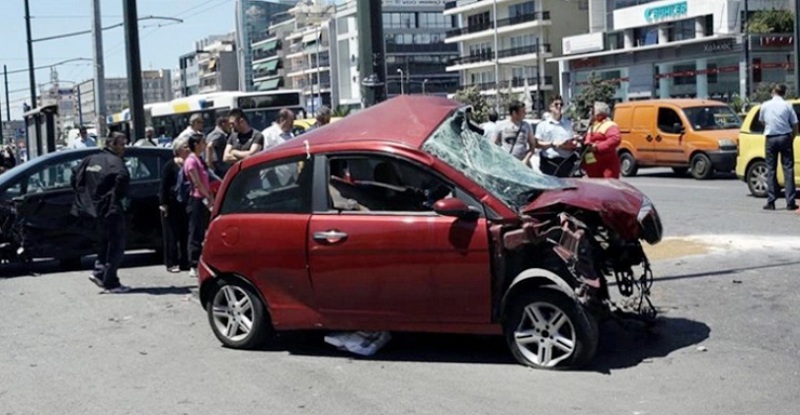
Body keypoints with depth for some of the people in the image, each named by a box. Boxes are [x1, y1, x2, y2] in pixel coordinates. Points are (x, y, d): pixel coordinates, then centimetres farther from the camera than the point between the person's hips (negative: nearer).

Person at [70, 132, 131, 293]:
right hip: (111, 210, -8)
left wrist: (85, 198, 17)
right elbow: (122, 178, -29)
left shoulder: (90, 160, 13)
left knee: (106, 243, 23)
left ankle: (99, 272, 14)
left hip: (94, 209, 8)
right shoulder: (115, 162, -11)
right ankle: (110, 283, 0)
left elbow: (75, 178, 15)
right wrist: (120, 198, -13)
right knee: (116, 247, -1)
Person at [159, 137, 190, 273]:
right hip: (172, 204, -4)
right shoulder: (170, 165, -4)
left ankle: (185, 262, 13)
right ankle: (171, 263, 4)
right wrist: (163, 203, -12)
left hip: (186, 204, 5)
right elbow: (164, 185, -6)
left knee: (186, 233, 5)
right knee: (172, 234, -1)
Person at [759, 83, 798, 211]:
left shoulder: (765, 105, 2)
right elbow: (795, 125, -3)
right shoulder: (787, 105, -3)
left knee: (771, 170, 7)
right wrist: (792, 138, 9)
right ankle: (790, 202, -1)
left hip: (770, 139, 1)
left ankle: (771, 202, 4)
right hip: (785, 137, -1)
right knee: (788, 169, 2)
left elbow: (762, 121, 14)